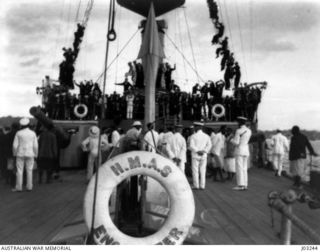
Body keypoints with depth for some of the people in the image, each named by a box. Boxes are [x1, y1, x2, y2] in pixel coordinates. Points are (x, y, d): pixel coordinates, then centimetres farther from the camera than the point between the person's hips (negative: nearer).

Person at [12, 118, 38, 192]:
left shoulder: (18, 133, -5)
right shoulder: (33, 133, -3)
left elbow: (15, 145, -7)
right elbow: (35, 146, -4)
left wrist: (15, 154, 7)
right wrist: (35, 155, 6)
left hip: (20, 154, -1)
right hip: (30, 154, 1)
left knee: (19, 171, 4)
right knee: (29, 171, 7)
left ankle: (18, 187, 5)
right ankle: (29, 187, 8)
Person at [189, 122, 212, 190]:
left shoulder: (193, 136, -6)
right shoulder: (206, 136, 5)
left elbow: (192, 146, -16)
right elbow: (209, 145, -5)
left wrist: (197, 151, -11)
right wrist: (204, 151, -9)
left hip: (195, 155, -3)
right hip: (203, 156, 3)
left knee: (195, 171, 3)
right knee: (202, 171, 7)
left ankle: (196, 185, 2)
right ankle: (202, 186, 6)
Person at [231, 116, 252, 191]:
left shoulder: (238, 131, -14)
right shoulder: (249, 131, 9)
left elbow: (236, 143, -16)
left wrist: (232, 139, 4)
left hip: (239, 151, -7)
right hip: (246, 151, 7)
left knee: (239, 169, -4)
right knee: (244, 169, 10)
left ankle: (240, 185, -5)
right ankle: (245, 185, 9)